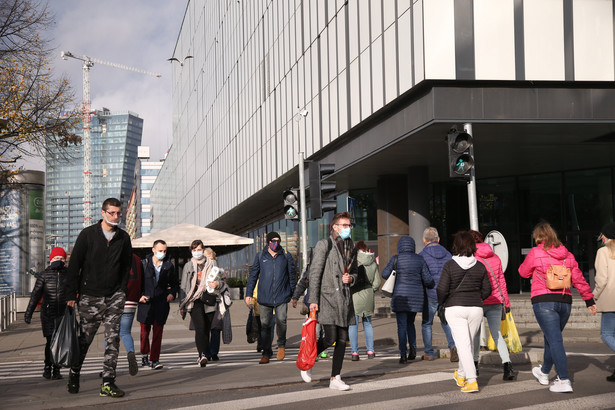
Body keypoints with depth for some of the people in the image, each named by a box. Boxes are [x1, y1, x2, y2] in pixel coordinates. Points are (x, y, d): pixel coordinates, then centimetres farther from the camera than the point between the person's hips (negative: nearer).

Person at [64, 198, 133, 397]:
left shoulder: (123, 237, 7)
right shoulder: (88, 235, -1)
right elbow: (74, 264, -1)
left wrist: (122, 291, 7)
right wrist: (71, 294, -4)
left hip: (114, 296, 2)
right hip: (90, 296, -2)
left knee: (113, 338, -6)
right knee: (84, 339, 5)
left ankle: (108, 382, -4)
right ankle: (74, 375, 25)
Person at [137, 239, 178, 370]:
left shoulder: (169, 266, 7)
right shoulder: (144, 264, 1)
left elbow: (175, 283, 19)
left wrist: (172, 293, 1)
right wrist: (139, 296, -6)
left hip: (162, 303, 1)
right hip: (145, 301, -1)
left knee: (158, 332, -3)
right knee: (144, 331, 5)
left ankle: (154, 359, 2)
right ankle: (144, 355, 27)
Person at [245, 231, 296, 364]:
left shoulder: (286, 256, 7)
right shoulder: (260, 256, 8)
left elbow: (292, 276, 13)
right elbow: (253, 275, 12)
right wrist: (249, 294, 6)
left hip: (282, 297, -1)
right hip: (264, 297, 1)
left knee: (281, 320, -16)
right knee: (265, 325, 3)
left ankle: (281, 345, 10)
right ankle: (266, 353, 15)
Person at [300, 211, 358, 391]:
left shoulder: (351, 248, 13)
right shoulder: (324, 245, -6)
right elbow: (315, 273, -8)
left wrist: (350, 278, -1)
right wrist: (313, 300, -14)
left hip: (344, 298, 6)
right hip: (327, 297, -6)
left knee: (342, 340, 3)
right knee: (330, 338, -13)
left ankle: (335, 379, 9)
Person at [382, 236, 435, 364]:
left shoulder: (396, 259, -6)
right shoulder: (420, 259, 2)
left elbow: (385, 274, 1)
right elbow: (427, 279, 0)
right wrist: (433, 286, 21)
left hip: (400, 296, -3)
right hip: (416, 296, 3)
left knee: (402, 325, 1)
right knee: (410, 322, 20)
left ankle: (403, 354, -5)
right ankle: (413, 347, 3)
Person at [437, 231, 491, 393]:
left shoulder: (449, 265, -9)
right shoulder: (480, 267, 0)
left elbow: (442, 290, -10)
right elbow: (487, 290, 6)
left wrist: (440, 302, 10)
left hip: (455, 309, -3)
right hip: (476, 308, 3)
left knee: (463, 345, -5)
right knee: (469, 343, 18)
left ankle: (472, 381, -15)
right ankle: (461, 375, 34)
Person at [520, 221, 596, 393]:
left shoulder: (536, 253, -3)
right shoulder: (566, 254, 10)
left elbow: (524, 272, 10)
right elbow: (578, 278, 8)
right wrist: (589, 299, 12)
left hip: (544, 301, -6)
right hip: (565, 301, 6)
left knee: (554, 340, -9)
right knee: (551, 337, 20)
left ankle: (564, 380, -17)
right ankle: (544, 372, 37)